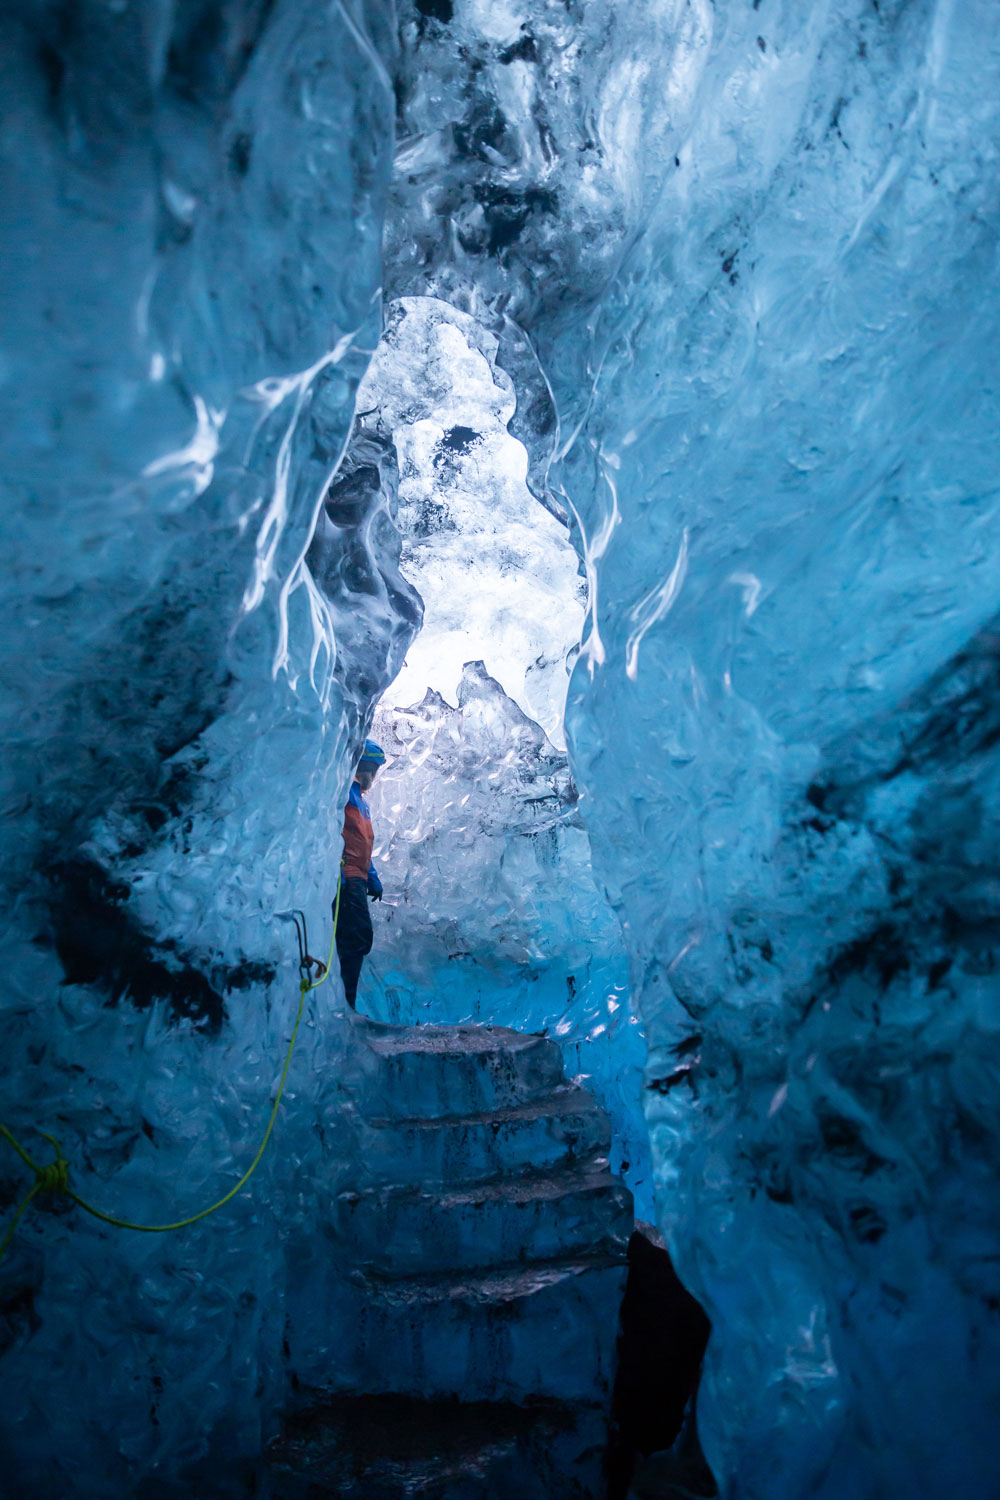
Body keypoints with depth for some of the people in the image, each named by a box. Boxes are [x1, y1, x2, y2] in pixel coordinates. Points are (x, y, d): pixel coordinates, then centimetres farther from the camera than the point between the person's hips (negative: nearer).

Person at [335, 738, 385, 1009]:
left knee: (352, 940, 12)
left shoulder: (359, 798, 25)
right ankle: (344, 1004, -11)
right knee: (359, 937, -14)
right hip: (345, 877, -11)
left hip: (356, 879, 11)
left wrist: (372, 877, 24)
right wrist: (336, 869, -27)